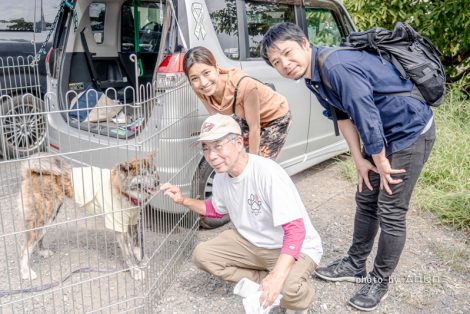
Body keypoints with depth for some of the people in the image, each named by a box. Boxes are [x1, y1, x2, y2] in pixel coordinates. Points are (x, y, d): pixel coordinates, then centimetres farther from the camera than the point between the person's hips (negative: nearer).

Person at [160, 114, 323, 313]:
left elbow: (296, 230, -34)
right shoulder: (221, 175, -6)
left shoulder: (268, 173, -31)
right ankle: (265, 283, -1)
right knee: (202, 255, -6)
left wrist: (277, 276, -46)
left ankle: (300, 297, 2)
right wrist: (183, 200, 0)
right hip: (251, 243, 8)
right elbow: (216, 209, 17)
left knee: (287, 288, -36)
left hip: (295, 248, -7)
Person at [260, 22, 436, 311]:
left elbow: (368, 120, -28)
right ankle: (355, 265, 31)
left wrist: (382, 165, -15)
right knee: (366, 200, 15)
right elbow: (343, 116, 6)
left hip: (411, 132, -9)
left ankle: (380, 281, 17)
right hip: (382, 134, 9)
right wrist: (360, 161, 1)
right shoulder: (314, 77, -1)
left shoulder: (337, 67, -30)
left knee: (391, 212, -2)